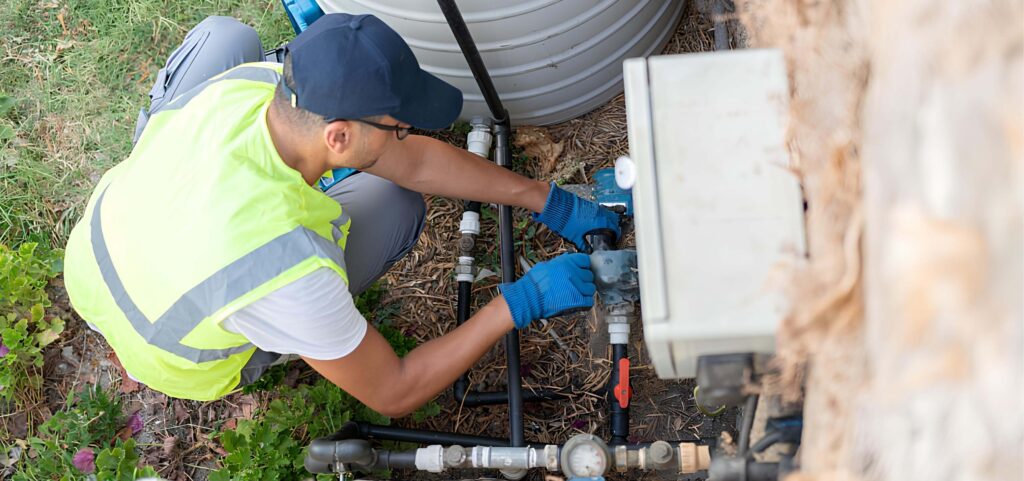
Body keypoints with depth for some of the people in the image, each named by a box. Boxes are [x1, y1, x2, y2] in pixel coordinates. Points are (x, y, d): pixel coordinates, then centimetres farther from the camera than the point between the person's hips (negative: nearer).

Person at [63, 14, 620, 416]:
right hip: (172, 359, -4)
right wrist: (519, 302, -27)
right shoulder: (287, 272, -45)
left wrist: (550, 201, -10)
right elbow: (393, 394, -27)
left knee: (224, 34, 8)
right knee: (398, 204, -3)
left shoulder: (253, 79, -27)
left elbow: (416, 161, -14)